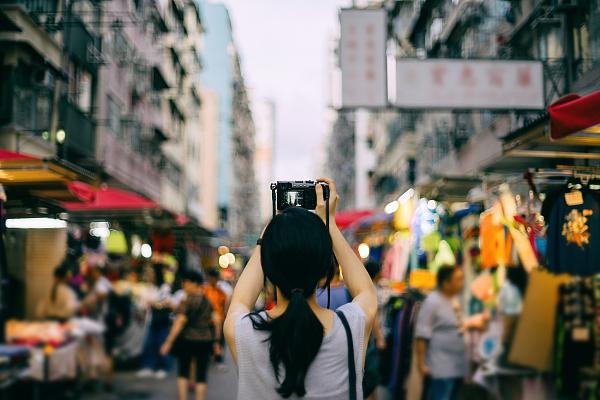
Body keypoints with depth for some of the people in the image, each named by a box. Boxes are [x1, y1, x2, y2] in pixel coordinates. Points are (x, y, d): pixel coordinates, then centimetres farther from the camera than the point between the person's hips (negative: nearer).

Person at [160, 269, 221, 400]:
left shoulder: (187, 302, -11)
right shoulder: (207, 301, 6)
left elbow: (179, 323, -17)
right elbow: (216, 321, 7)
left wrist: (168, 342, -15)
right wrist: (216, 341, 15)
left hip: (187, 340, -4)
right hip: (206, 340, 4)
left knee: (183, 372, 13)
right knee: (201, 376, 6)